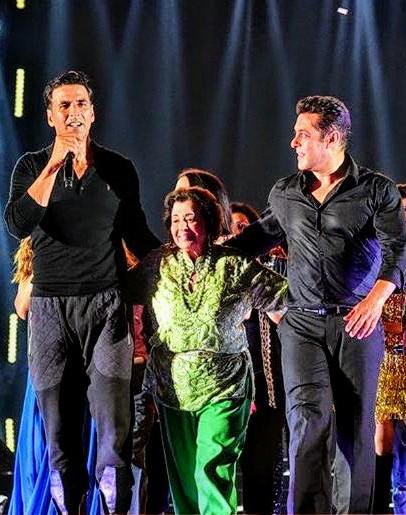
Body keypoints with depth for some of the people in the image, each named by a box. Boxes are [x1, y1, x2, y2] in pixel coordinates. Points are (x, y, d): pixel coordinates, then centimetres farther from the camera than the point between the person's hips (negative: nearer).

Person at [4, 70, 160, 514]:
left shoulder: (118, 169, 8)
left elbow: (137, 235, 19)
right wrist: (56, 163, -15)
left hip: (105, 304, -1)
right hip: (49, 306, 1)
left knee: (115, 429, -10)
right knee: (59, 432, 3)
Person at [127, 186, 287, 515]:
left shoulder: (236, 266, -3)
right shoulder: (158, 264, 4)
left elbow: (283, 292, 4)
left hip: (223, 386, -3)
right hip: (172, 385, 3)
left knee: (213, 469, -13)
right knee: (182, 472, 8)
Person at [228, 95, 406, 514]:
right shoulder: (285, 194, 11)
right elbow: (258, 237, 26)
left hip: (357, 323, -2)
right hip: (302, 323, 2)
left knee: (355, 426, 2)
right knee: (310, 416, -14)